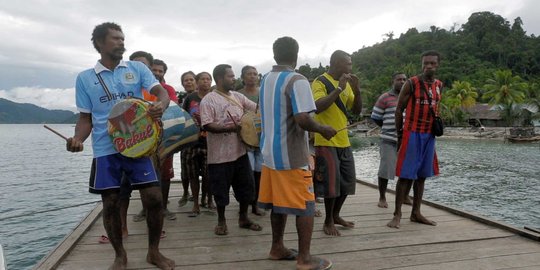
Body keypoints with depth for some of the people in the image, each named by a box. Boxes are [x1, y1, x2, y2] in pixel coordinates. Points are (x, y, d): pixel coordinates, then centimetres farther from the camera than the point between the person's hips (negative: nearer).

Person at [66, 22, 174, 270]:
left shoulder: (137, 68, 6)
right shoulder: (85, 78, 7)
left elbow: (161, 92, -6)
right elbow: (86, 117, 9)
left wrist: (160, 105, -30)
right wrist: (78, 138, -11)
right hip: (105, 150, 0)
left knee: (154, 198, -3)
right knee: (111, 203, 5)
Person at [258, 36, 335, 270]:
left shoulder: (265, 80, 10)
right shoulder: (297, 80, -15)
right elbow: (302, 119, -24)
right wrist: (322, 129, -7)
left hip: (270, 152, 8)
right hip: (292, 155, -7)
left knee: (278, 203, 16)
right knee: (305, 206, 2)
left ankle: (277, 248, 27)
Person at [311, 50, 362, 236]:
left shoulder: (346, 84, 13)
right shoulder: (320, 82, -11)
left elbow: (357, 110, 12)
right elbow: (317, 107, -27)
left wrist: (356, 90, -3)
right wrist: (338, 88, -25)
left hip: (344, 141, 8)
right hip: (326, 141, -8)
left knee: (347, 181, 13)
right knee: (332, 182, -4)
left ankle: (336, 216, 31)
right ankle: (328, 221, 14)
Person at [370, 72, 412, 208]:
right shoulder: (385, 98, 0)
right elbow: (375, 117, 3)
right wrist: (389, 128, 9)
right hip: (389, 141, -4)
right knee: (385, 170, -3)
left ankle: (406, 196, 26)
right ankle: (382, 198, 12)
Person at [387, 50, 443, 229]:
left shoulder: (439, 86, 11)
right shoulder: (411, 83, -7)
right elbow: (399, 109, -5)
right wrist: (399, 135, -6)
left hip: (429, 135, 6)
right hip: (412, 134, -6)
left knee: (422, 175, 9)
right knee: (406, 175, -6)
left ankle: (416, 213, 18)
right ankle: (397, 214, 0)